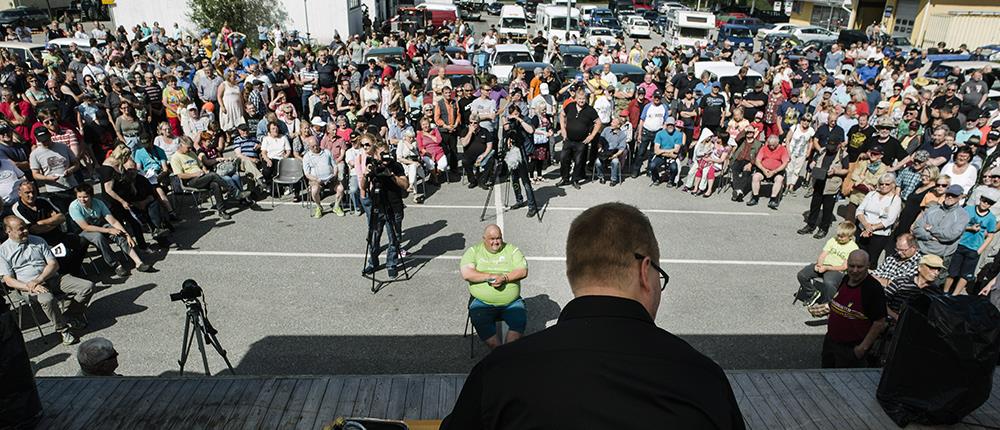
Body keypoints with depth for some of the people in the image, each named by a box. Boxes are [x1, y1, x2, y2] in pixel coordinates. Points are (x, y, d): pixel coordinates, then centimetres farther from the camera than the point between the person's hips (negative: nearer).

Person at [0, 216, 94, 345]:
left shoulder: (38, 241, 15)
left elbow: (54, 264, 8)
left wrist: (38, 280, -10)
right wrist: (32, 287, -18)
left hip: (52, 278, 4)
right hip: (28, 286, -4)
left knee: (88, 286, -16)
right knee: (47, 299, -39)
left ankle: (69, 316, 1)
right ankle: (63, 329, -17)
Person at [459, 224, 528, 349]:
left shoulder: (511, 250, 9)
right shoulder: (474, 251, 6)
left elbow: (523, 271, -2)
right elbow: (466, 273, -8)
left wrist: (504, 278, -17)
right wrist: (490, 276, -14)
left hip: (511, 302, 1)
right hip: (482, 303, -1)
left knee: (520, 321, -25)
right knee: (479, 322, -28)